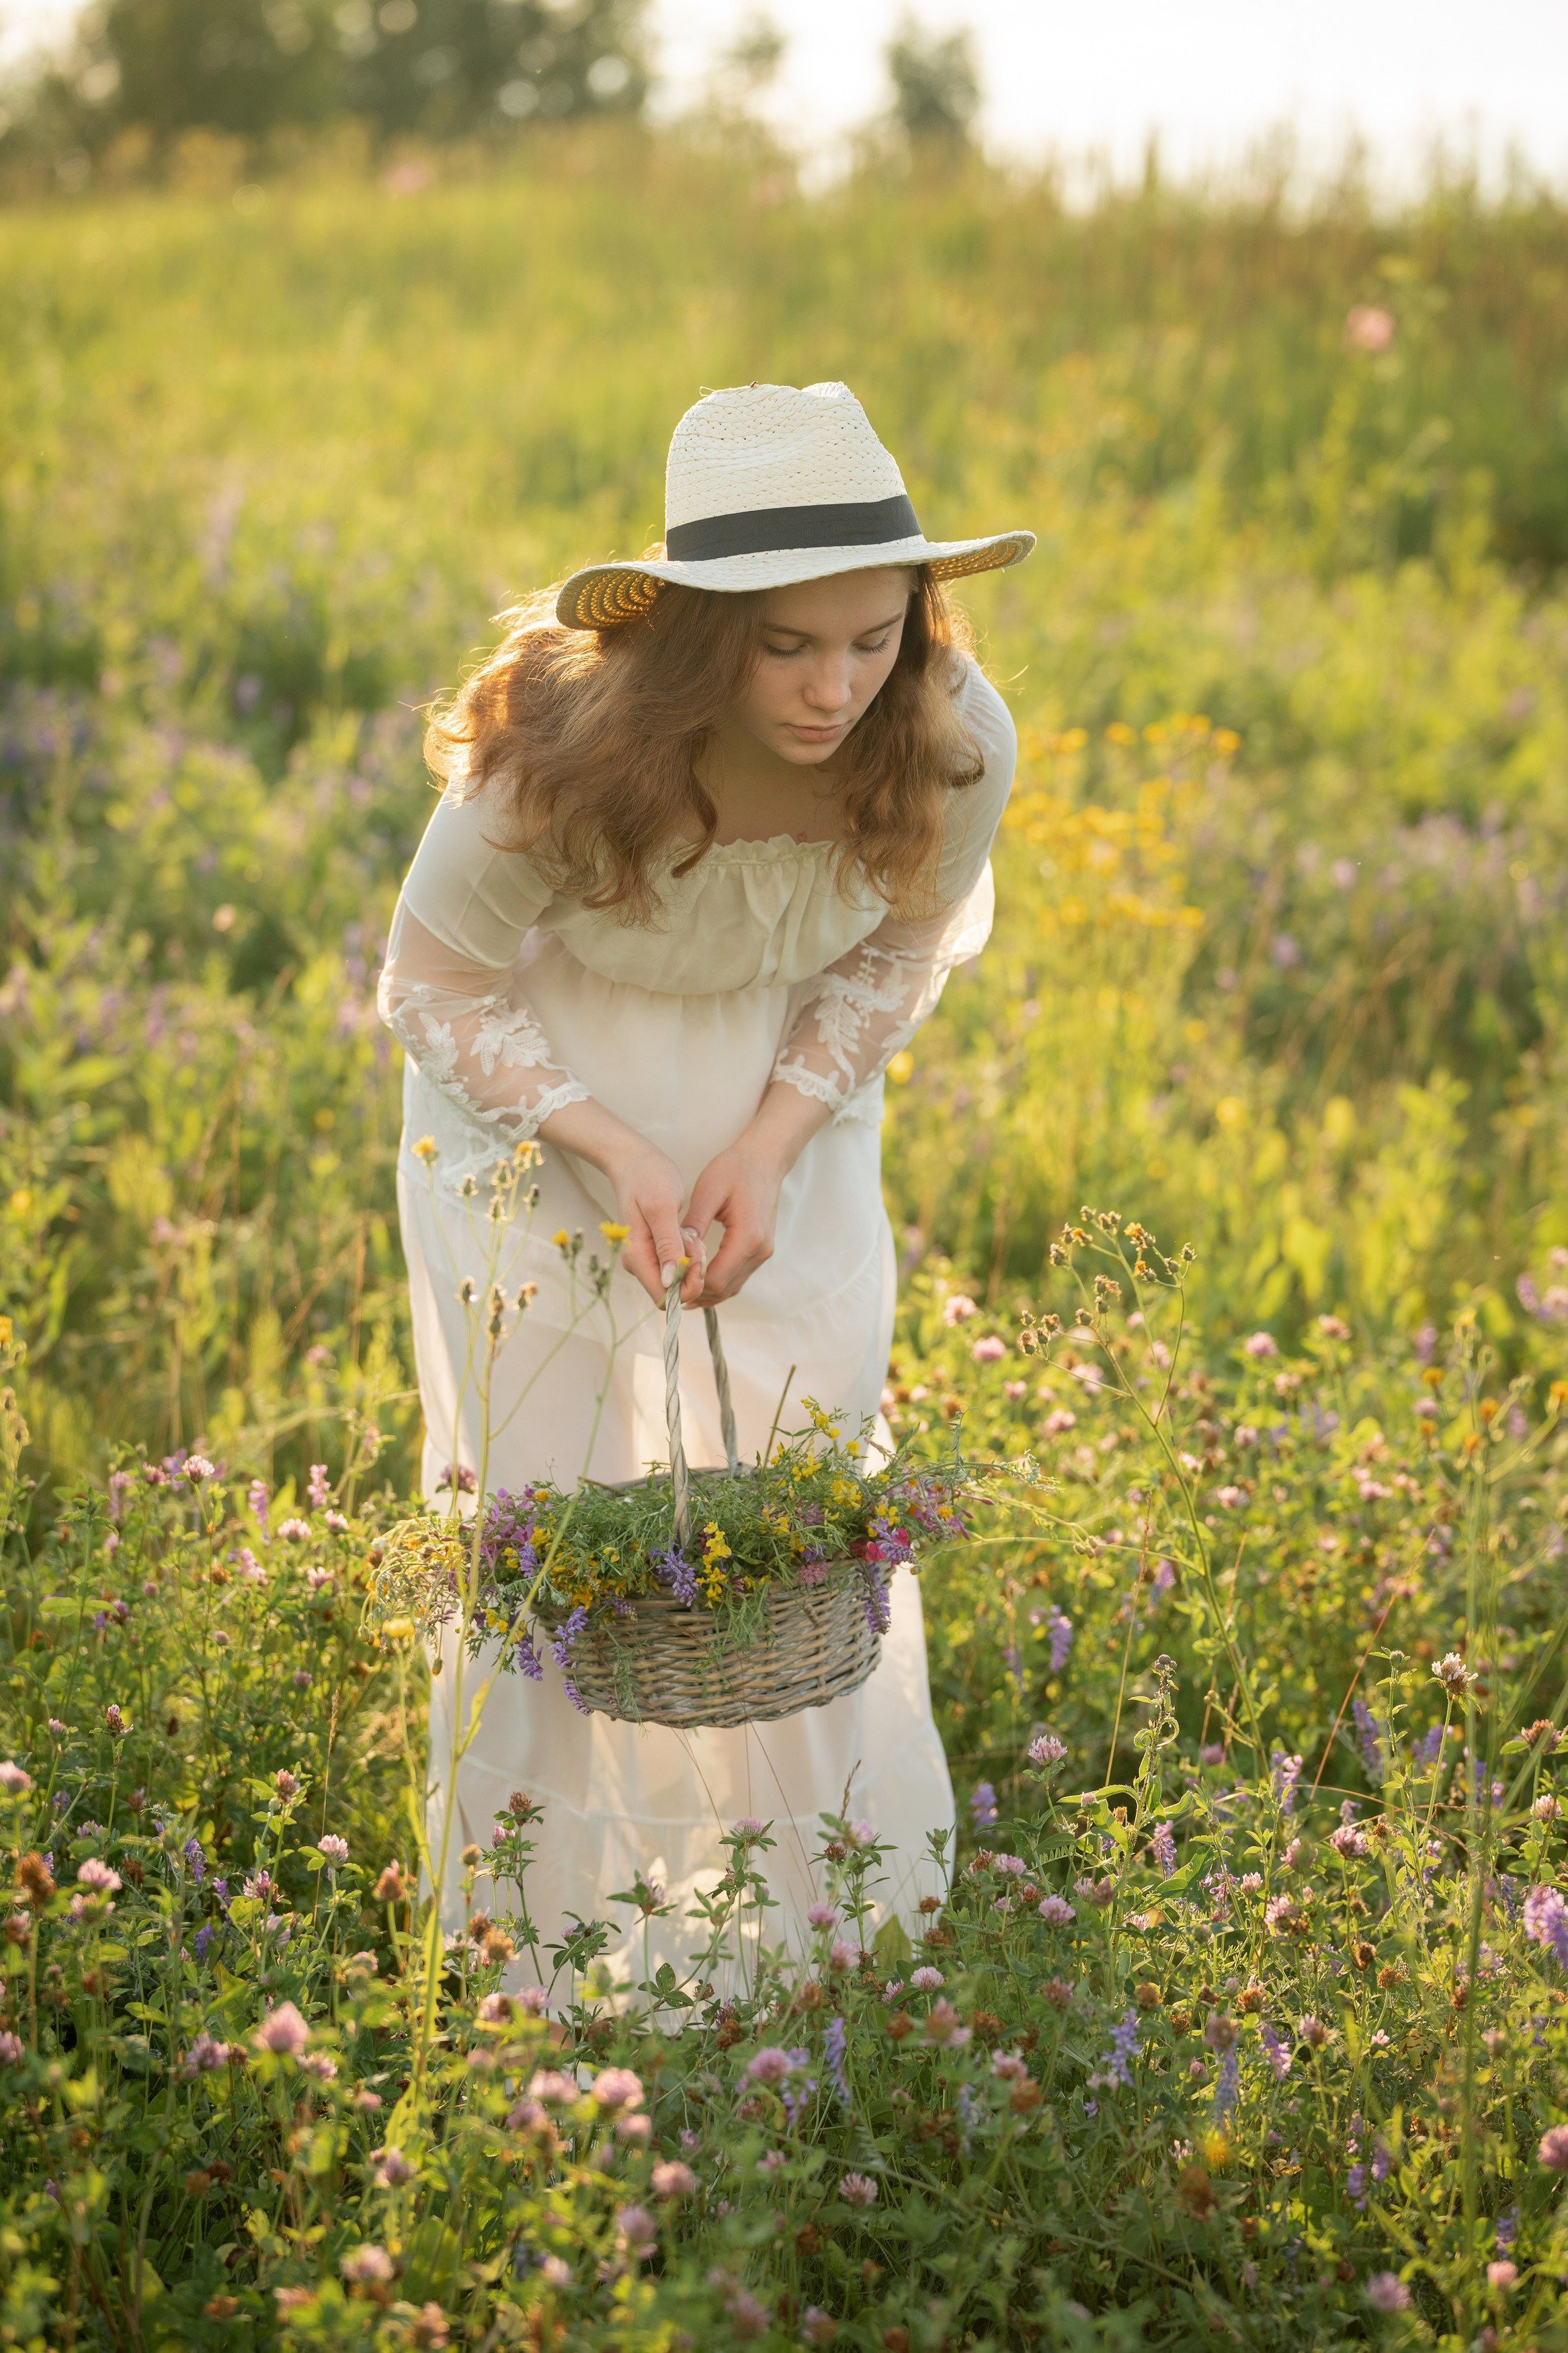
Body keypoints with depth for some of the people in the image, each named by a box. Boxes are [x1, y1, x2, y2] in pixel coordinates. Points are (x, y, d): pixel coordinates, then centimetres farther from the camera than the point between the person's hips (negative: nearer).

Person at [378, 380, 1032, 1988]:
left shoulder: (950, 750, -26)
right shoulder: (558, 756, -34)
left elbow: (900, 949, -4)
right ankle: (553, 1941, 20)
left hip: (787, 1119, 3)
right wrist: (617, 1149, -28)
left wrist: (772, 1143, -17)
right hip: (536, 1110, -2)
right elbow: (434, 990, -16)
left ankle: (830, 1943, 25)